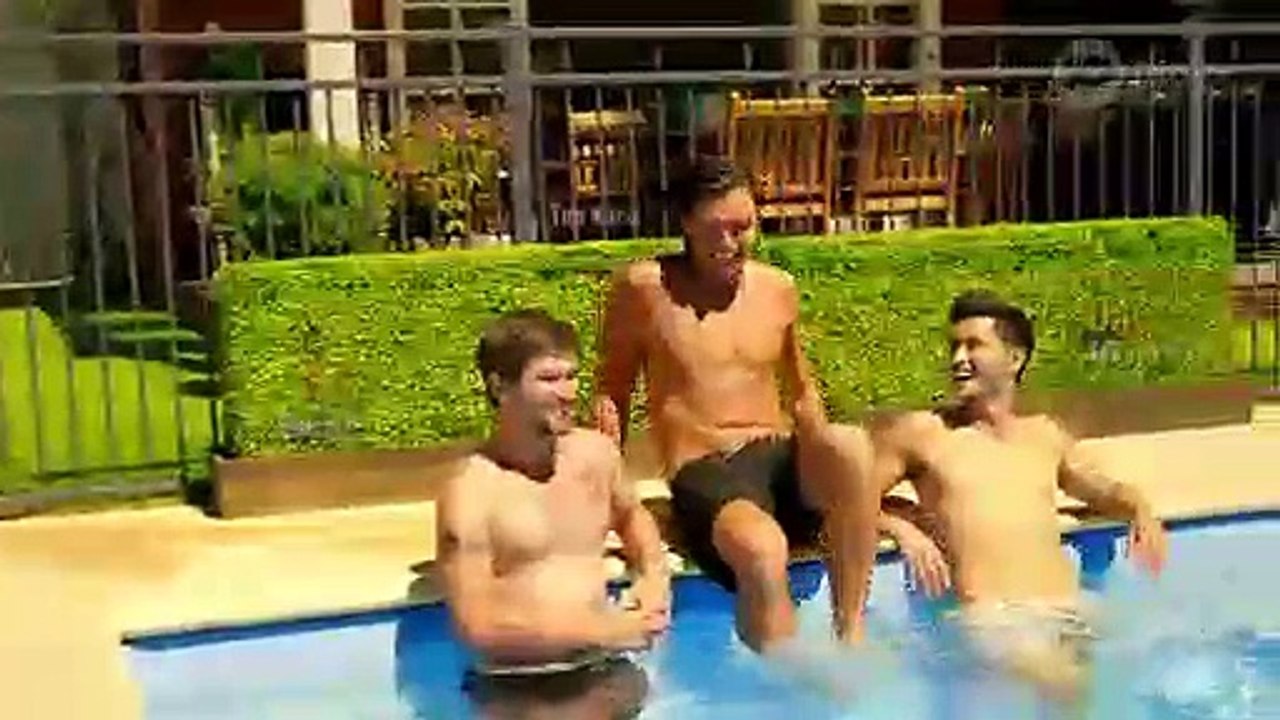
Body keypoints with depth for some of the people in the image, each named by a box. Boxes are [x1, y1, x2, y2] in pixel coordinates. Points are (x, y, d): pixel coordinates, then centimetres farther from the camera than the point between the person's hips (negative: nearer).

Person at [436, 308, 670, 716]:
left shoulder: (597, 453, 8)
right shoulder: (471, 491, -11)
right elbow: (476, 626, -15)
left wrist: (654, 574, 9)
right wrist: (601, 631, -15)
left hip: (607, 674, 5)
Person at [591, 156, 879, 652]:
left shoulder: (778, 289, 14)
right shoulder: (643, 287, 1)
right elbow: (612, 390, 7)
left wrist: (827, 465, 12)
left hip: (783, 463, 4)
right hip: (705, 477, -4)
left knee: (849, 444, -33)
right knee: (761, 549, -40)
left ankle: (851, 637, -25)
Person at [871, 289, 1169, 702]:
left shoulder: (1046, 436, 24)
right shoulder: (921, 432, 11)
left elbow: (1104, 490, 38)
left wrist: (1138, 509, 16)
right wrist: (902, 526, -13)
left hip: (1071, 616, 5)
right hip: (991, 620, -5)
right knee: (1062, 689, -30)